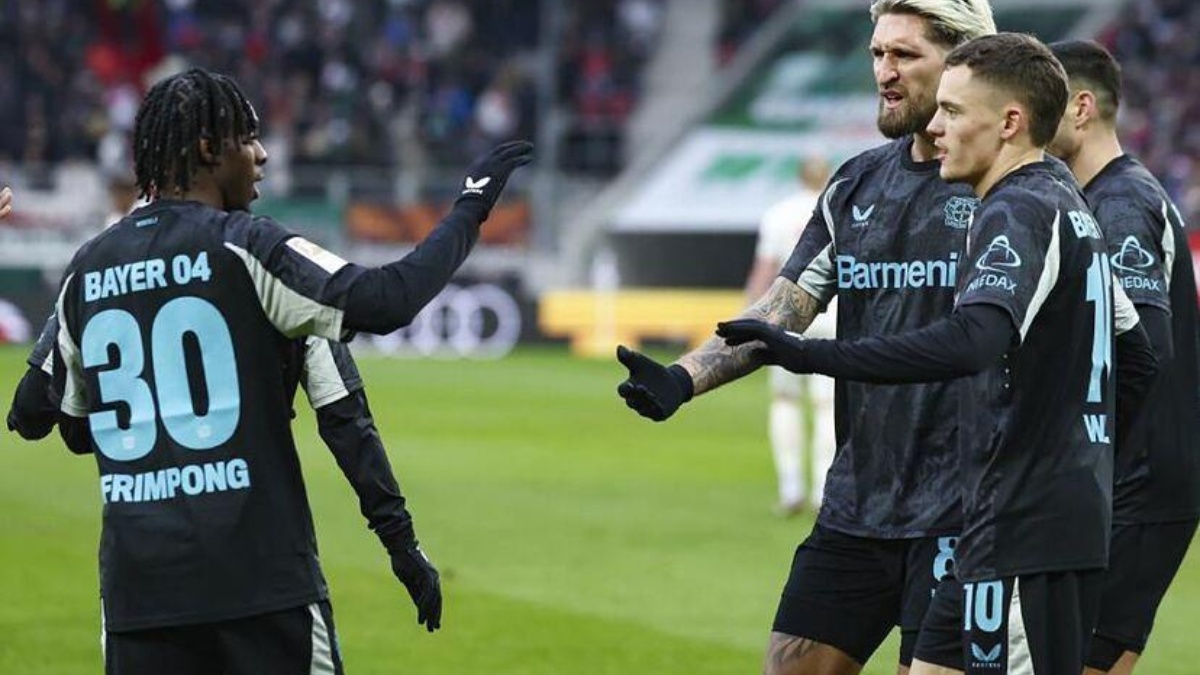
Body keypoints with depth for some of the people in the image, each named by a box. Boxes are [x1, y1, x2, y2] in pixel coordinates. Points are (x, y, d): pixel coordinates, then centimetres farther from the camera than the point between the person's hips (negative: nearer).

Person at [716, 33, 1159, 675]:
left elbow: (971, 342, -33)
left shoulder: (1018, 213, -15)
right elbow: (1136, 353, 27)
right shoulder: (1068, 206, 17)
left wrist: (810, 354, -33)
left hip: (1024, 533, -10)